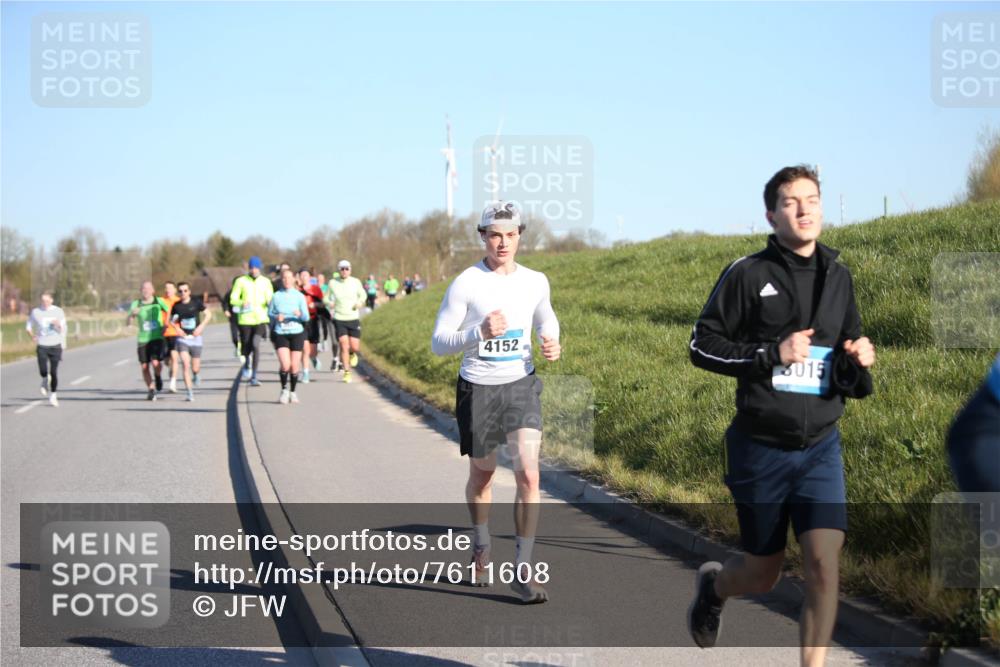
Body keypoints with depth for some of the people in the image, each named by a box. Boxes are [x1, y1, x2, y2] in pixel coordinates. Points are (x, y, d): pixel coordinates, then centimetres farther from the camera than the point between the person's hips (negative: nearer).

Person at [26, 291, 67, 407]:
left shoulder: (58, 312, 2)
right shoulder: (35, 312, 3)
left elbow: (63, 330, 3)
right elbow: (28, 326, 16)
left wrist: (58, 325, -19)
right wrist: (33, 336, -1)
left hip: (55, 345, 0)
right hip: (42, 346, 0)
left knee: (54, 372, -3)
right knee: (43, 371, -14)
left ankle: (53, 396, 13)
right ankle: (45, 381, 22)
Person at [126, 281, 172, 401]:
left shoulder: (159, 302, 1)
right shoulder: (136, 304, 3)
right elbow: (127, 322, 1)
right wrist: (132, 314, -19)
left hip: (157, 338, -2)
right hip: (143, 340, 2)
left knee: (156, 363, -20)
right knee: (144, 367, 2)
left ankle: (157, 377, 14)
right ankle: (151, 390, 19)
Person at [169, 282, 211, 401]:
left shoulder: (196, 303, -3)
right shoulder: (176, 306, 1)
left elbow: (208, 314, 3)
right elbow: (171, 319, 14)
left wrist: (201, 326, -10)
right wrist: (177, 328, -6)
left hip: (195, 338, 0)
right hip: (182, 338, 0)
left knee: (195, 368, 5)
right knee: (186, 365, -15)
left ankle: (195, 376, 44)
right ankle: (190, 393, -12)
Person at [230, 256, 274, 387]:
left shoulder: (265, 282, 8)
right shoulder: (241, 281, 3)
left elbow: (270, 299, 9)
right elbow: (233, 299, 0)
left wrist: (269, 302, -16)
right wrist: (242, 303, -21)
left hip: (260, 318, 0)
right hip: (245, 319, 0)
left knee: (256, 344, -19)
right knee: (246, 347, 8)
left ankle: (254, 376, -13)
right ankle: (247, 365, 44)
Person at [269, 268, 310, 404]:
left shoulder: (299, 296, 0)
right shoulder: (276, 296, 1)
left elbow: (306, 317, -2)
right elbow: (269, 313, 11)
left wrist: (300, 314, -24)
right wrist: (276, 317, -10)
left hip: (297, 333, 1)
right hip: (280, 333, -1)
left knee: (295, 366, 2)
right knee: (285, 365, -15)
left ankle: (293, 392, 21)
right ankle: (284, 390, 7)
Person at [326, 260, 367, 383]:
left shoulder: (356, 282, -3)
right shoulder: (333, 283, -2)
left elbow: (363, 294, 14)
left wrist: (360, 302, -6)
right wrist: (330, 302, -8)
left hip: (354, 319, 1)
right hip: (339, 319, -1)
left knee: (355, 347, -1)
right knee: (344, 346, -9)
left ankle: (352, 354, 37)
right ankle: (347, 372, 2)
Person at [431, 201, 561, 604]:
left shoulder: (535, 282, 2)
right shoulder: (465, 284, -10)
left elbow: (546, 318, 23)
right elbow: (439, 343, -10)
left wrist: (551, 342, 1)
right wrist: (480, 332, -26)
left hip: (521, 385, 2)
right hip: (478, 389, -1)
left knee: (528, 476, -13)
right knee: (482, 475, 15)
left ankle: (523, 571, -7)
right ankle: (481, 547, 43)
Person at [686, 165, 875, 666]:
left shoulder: (838, 277, 7)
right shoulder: (748, 274, -7)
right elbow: (701, 346, -7)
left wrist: (859, 363, -5)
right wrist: (771, 353, -18)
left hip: (820, 446, 3)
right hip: (760, 448, -3)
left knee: (824, 565, -14)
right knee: (763, 576, 10)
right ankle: (713, 584, 45)